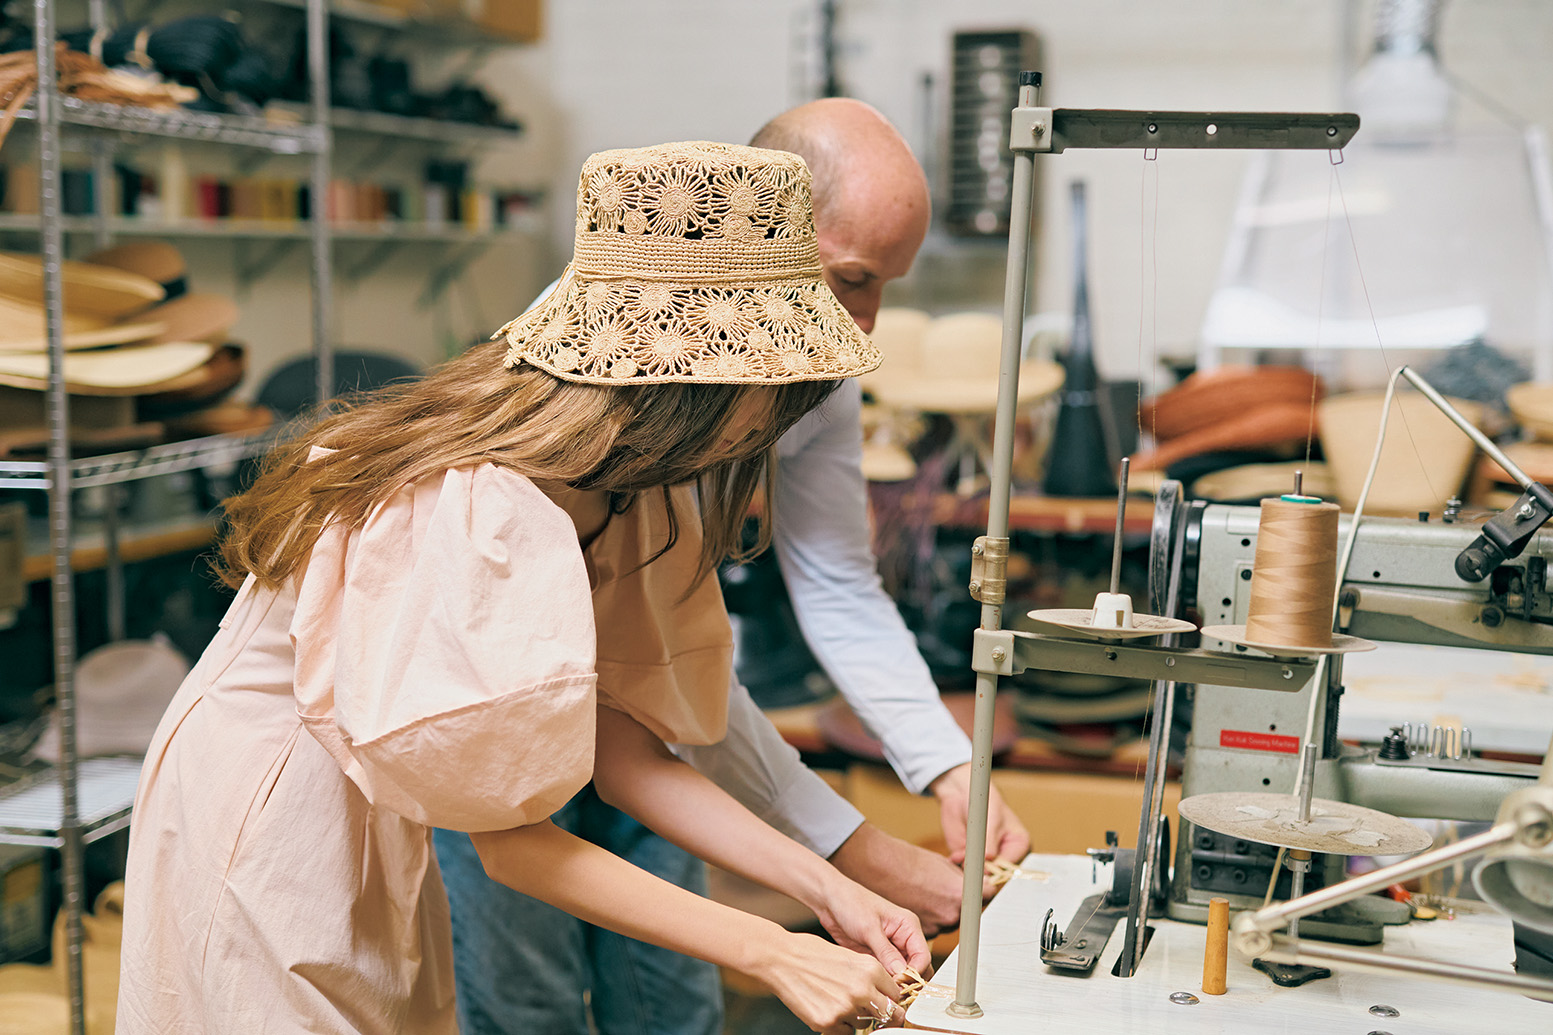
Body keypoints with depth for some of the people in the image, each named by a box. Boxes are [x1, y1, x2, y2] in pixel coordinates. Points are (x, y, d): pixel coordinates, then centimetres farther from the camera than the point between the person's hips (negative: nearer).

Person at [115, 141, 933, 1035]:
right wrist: (771, 955, -26)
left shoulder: (625, 488, -7)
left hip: (376, 832, 8)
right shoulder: (478, 520, -34)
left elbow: (618, 747, -5)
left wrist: (822, 887, -12)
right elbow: (508, 841, -28)